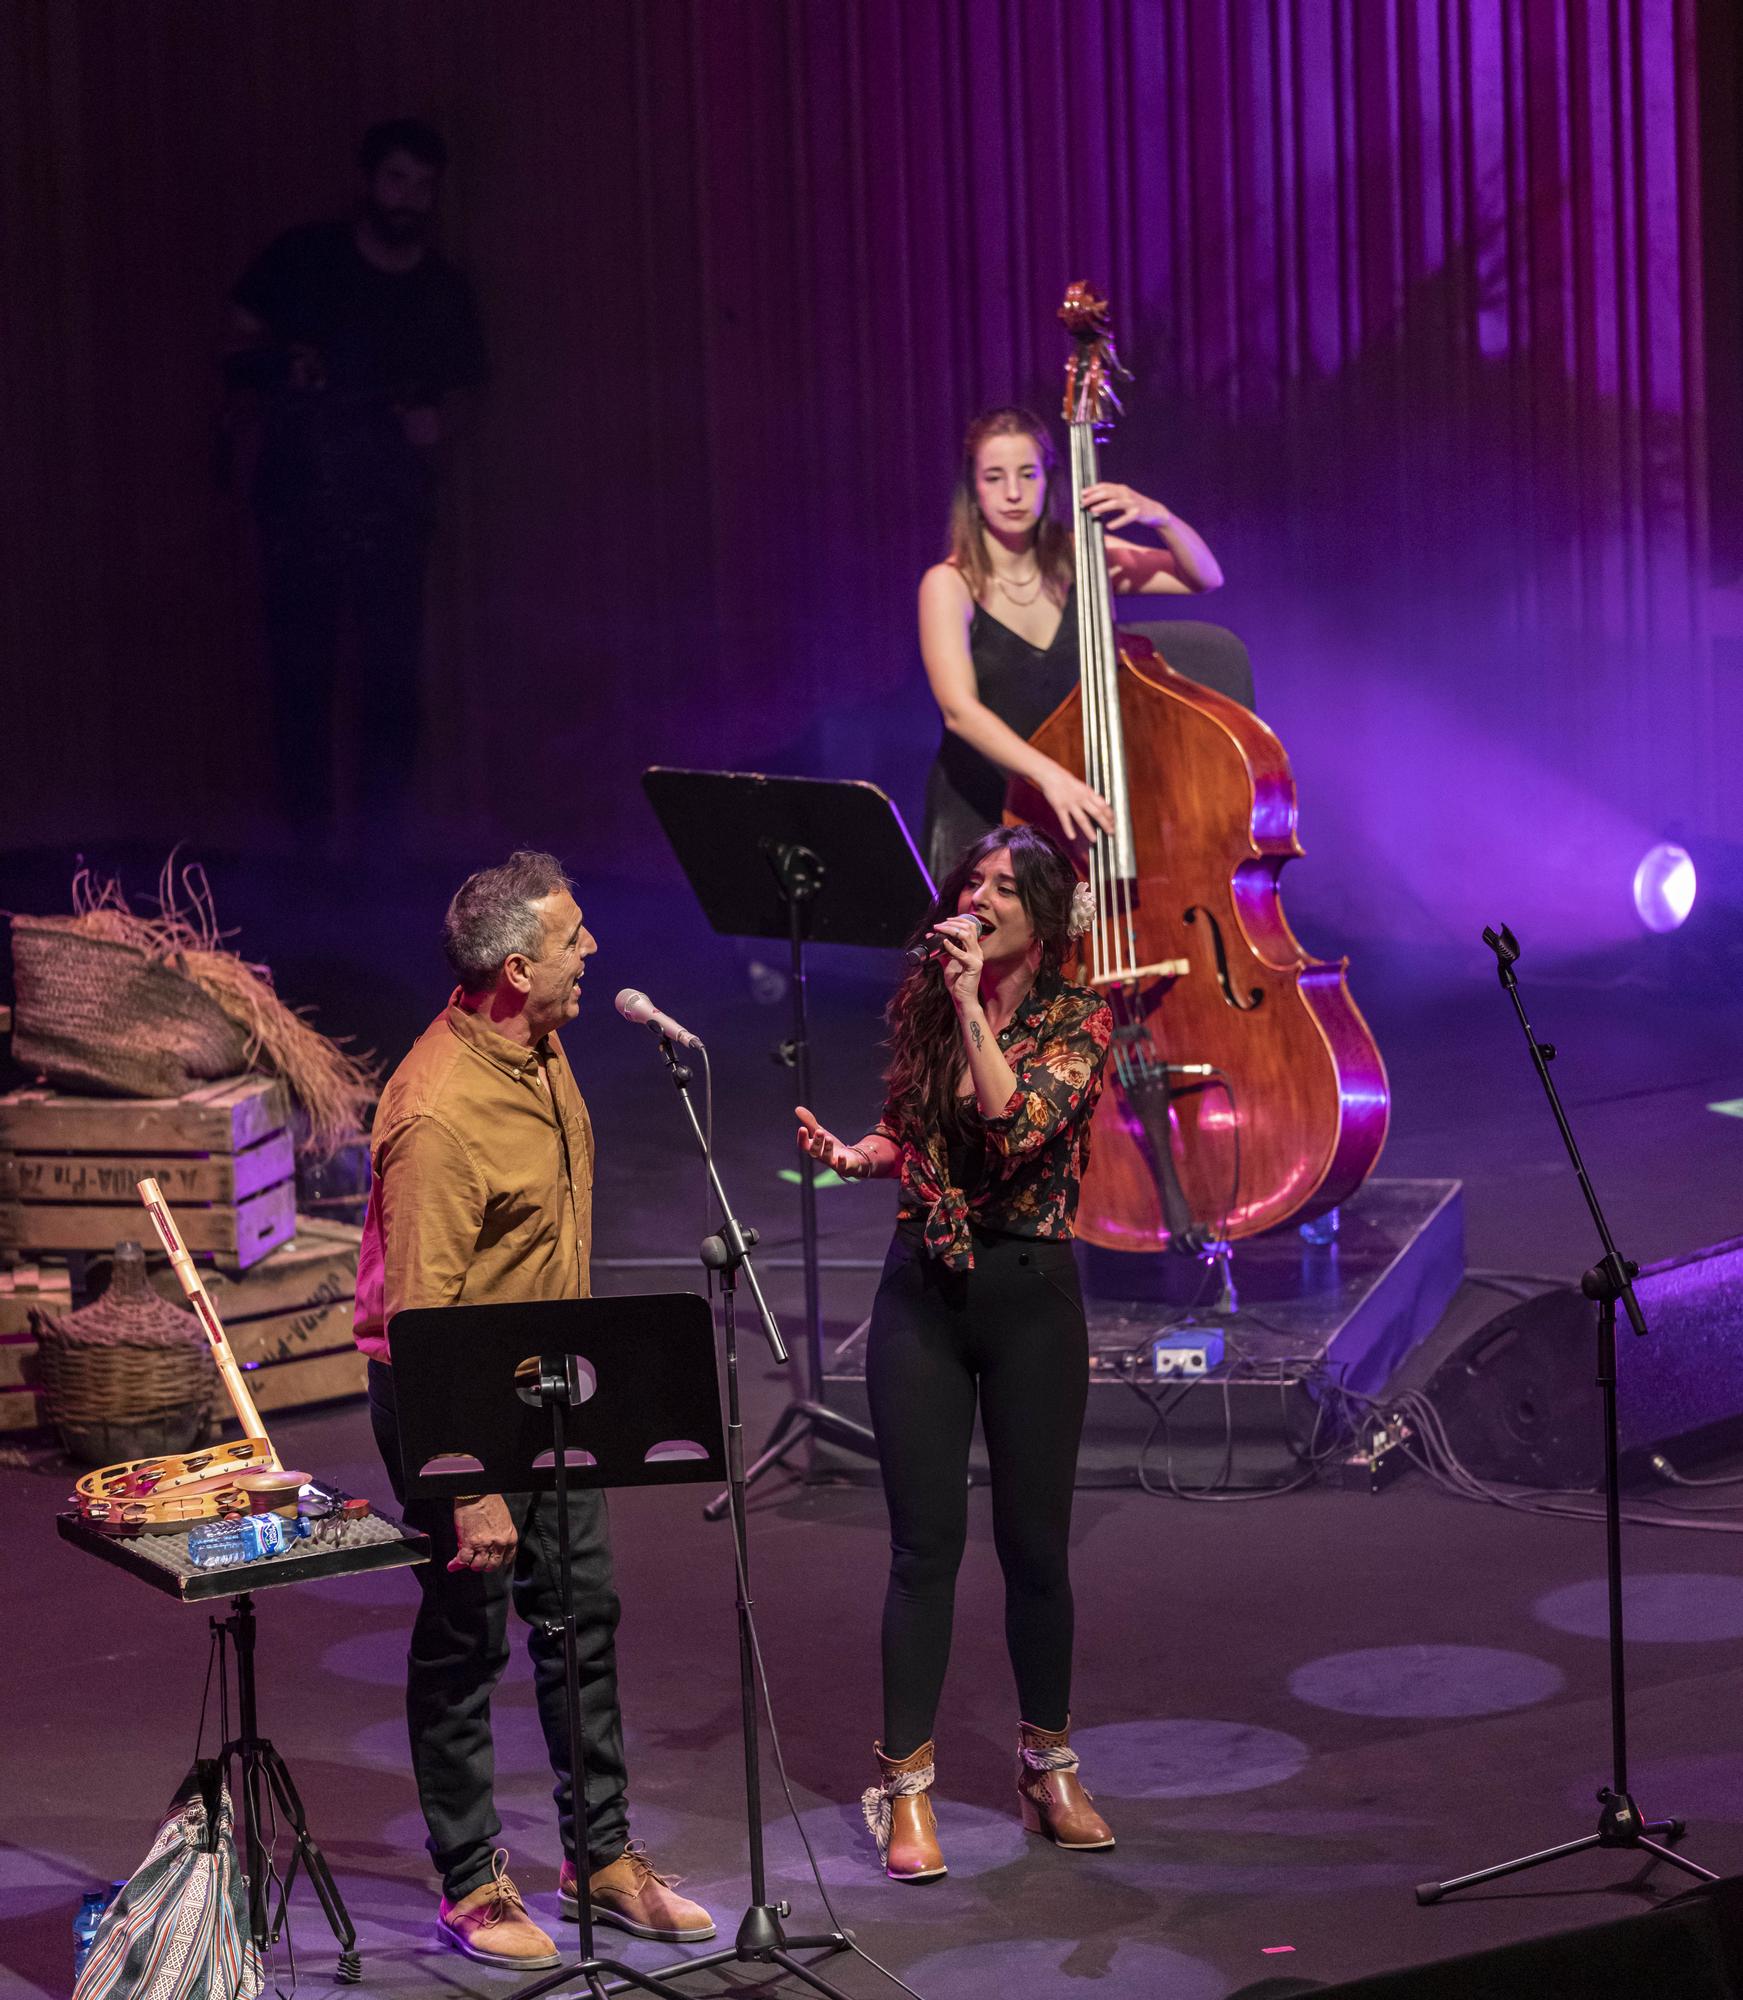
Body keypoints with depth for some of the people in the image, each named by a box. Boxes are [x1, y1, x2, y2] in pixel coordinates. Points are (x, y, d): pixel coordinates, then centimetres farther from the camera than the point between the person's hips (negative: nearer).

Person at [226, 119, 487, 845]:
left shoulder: (444, 293, 10)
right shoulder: (302, 258, 3)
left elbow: (462, 386, 19)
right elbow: (239, 351, 7)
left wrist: (435, 418, -2)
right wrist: (282, 369, -13)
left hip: (393, 505, 1)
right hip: (299, 497, -1)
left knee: (391, 676, -4)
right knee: (301, 672, -3)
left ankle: (381, 837, 2)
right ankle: (309, 836, 3)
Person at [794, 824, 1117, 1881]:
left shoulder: (1078, 1021, -8)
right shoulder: (922, 1004, 4)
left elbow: (1019, 1127, -25)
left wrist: (971, 1002, -26)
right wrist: (855, 1154, -3)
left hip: (1031, 1290, -2)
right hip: (923, 1288, 2)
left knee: (1037, 1541, 7)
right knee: (927, 1542, 2)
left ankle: (1050, 1766, 24)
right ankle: (908, 1787, 8)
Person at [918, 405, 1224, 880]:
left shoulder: (1078, 561, 4)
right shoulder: (949, 584, -7)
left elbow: (1206, 577, 9)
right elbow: (958, 708, -22)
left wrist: (1158, 517, -11)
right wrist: (1048, 774, -36)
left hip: (1075, 805, 3)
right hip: (980, 816, -3)